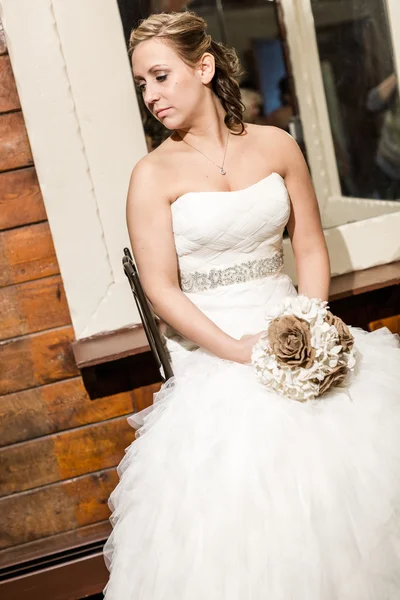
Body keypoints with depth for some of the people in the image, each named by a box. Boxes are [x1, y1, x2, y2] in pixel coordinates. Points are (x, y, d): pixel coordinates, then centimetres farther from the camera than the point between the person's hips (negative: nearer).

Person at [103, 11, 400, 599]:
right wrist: (239, 350, -16)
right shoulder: (154, 174, -3)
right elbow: (162, 289, -7)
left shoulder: (276, 146, 6)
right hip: (213, 350, -2)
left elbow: (311, 247, 8)